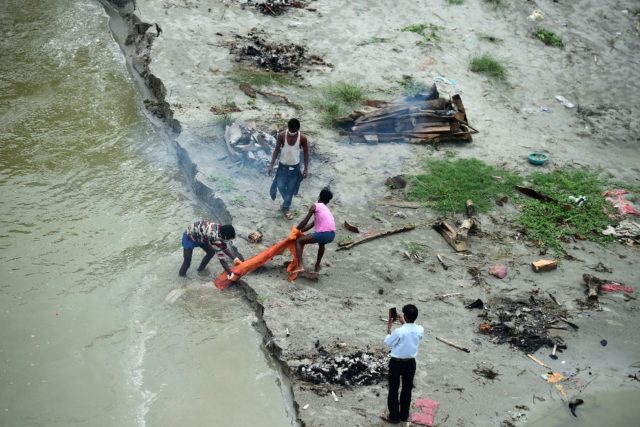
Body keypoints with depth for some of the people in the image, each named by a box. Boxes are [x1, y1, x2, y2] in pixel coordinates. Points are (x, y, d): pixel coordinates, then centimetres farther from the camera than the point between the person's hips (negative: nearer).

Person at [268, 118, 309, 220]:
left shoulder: (303, 138, -18)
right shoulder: (281, 135, -18)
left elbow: (306, 153, -6)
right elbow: (277, 150, -7)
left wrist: (306, 168, -5)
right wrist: (271, 165, -6)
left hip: (295, 166, 0)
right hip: (283, 165, 0)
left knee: (291, 188, 10)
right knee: (280, 186, 7)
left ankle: (286, 208, 29)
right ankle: (287, 202, 37)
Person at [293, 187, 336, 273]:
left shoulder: (315, 206, 7)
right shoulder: (326, 209, 28)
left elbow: (304, 222, 6)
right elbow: (312, 224, 30)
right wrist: (300, 231, 32)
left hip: (323, 233, -7)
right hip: (332, 235, 7)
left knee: (298, 241, 8)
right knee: (321, 243, 42)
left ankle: (300, 266, -8)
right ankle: (317, 266, 49)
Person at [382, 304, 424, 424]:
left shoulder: (399, 332, -27)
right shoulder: (420, 330, -13)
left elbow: (388, 343, -10)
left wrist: (389, 327, -1)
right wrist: (404, 323, 18)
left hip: (396, 363, -4)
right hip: (410, 363, 4)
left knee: (393, 390, 12)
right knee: (407, 389, 20)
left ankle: (394, 416, 23)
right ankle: (404, 415, 33)